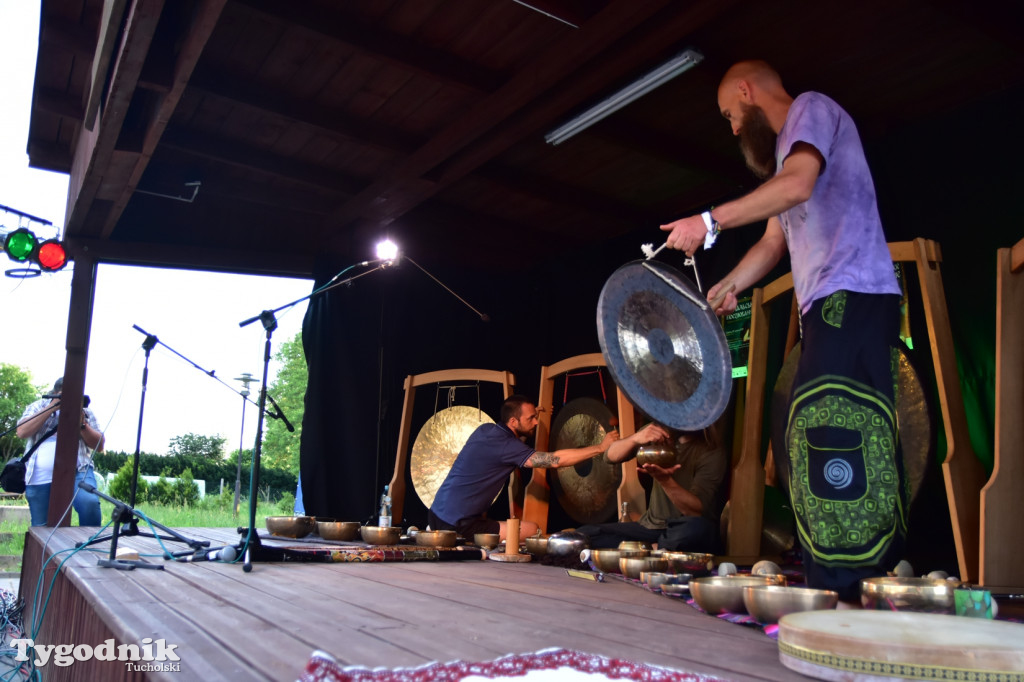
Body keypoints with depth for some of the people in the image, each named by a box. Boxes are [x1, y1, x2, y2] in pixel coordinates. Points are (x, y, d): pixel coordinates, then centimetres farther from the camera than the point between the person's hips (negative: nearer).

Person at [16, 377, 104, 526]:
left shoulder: (85, 412, 14)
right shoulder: (38, 406, 13)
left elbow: (99, 445, 8)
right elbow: (22, 432, -4)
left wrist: (82, 423, -8)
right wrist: (52, 408, -8)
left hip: (78, 471, -1)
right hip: (40, 477, 1)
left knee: (90, 502, -30)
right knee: (41, 529, 4)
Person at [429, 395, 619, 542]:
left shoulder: (485, 429, 8)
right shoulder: (506, 445, -17)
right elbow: (555, 460, -23)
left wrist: (531, 414, 20)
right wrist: (601, 447, -19)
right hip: (459, 524, -9)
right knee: (533, 530, -10)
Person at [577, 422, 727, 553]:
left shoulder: (712, 454, -12)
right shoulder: (658, 430, 4)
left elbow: (698, 510, -19)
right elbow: (612, 456, -1)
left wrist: (664, 479, -33)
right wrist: (635, 438, -22)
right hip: (651, 526, 4)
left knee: (695, 528, -41)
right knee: (583, 534, -16)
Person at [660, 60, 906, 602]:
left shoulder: (811, 108, 3)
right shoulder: (784, 151, 31)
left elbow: (798, 184, -17)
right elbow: (773, 240, 30)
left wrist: (710, 221, -15)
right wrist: (727, 287, 19)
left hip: (850, 299, -10)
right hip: (833, 309, 10)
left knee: (831, 443, -18)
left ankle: (847, 588, -18)